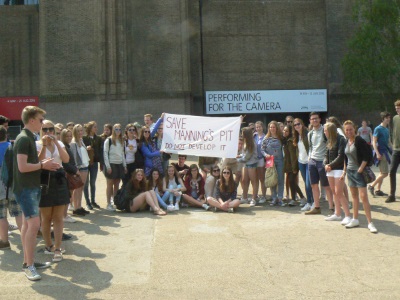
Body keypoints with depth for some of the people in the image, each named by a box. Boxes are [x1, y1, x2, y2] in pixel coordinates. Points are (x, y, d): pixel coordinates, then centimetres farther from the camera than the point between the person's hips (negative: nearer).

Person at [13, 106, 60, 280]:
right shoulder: (23, 139, -16)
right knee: (34, 224, -13)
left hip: (32, 187, 10)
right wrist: (42, 165, -13)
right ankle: (29, 265, -7)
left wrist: (43, 163, 6)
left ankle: (28, 261, 20)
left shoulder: (29, 138, 14)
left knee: (27, 224, 13)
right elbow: (22, 167, -24)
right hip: (25, 188, -10)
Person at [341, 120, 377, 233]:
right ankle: (355, 220, 22)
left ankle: (370, 223, -5)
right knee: (354, 196, 14)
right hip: (350, 171, 7)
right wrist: (344, 172, 16)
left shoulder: (359, 141, -12)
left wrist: (360, 169, -17)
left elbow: (366, 156, -15)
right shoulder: (346, 142, 9)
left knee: (363, 196, -10)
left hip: (359, 171, -7)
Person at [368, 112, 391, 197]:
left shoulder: (387, 129, 14)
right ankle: (371, 186, -1)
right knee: (385, 173, -11)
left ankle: (378, 190, 15)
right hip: (380, 152, -9)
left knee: (382, 173, 10)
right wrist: (377, 153, -21)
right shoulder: (378, 129, -11)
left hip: (385, 152, 9)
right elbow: (374, 142, -15)